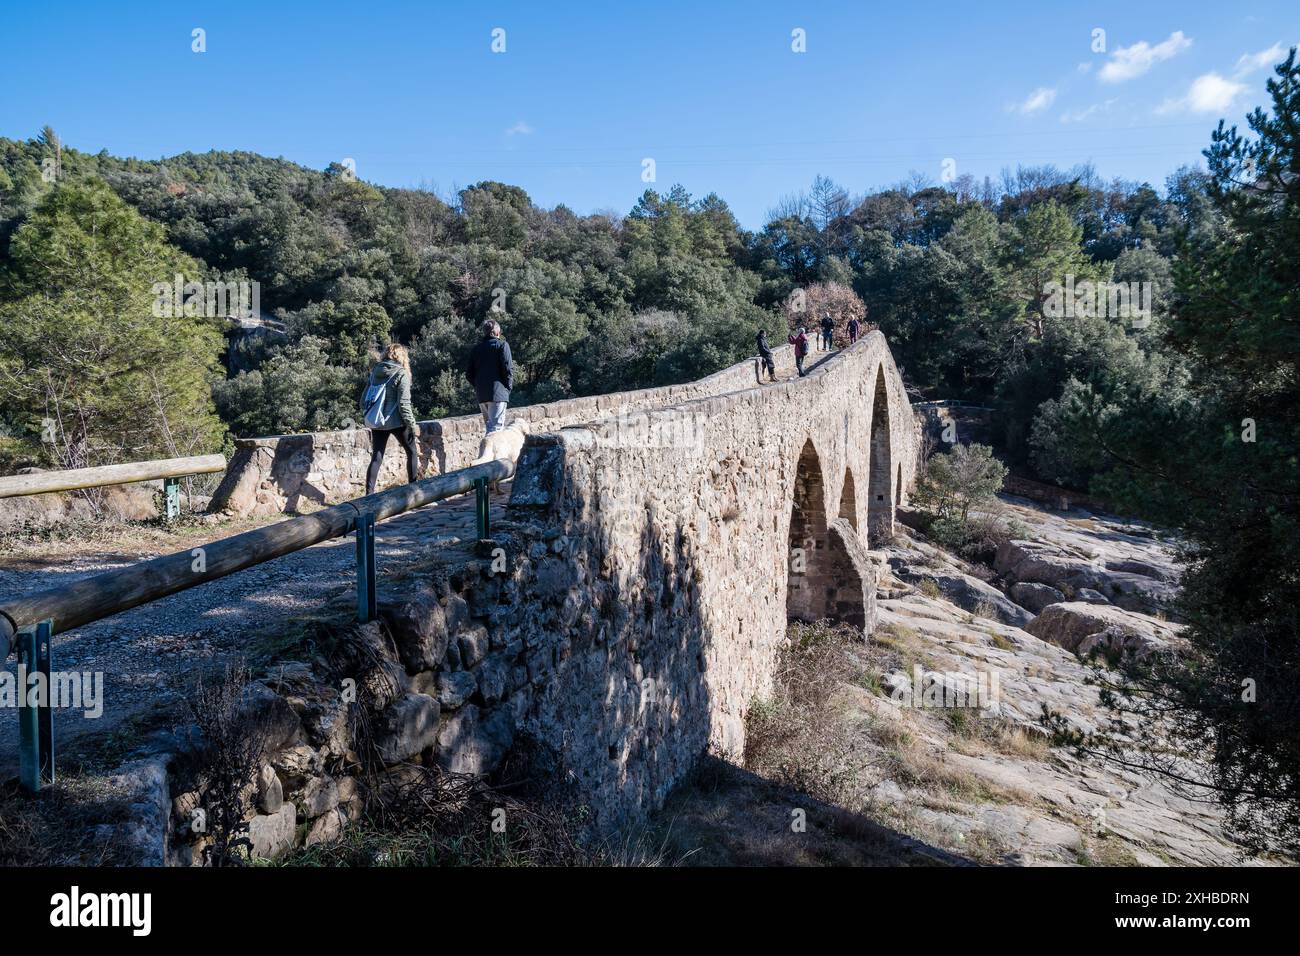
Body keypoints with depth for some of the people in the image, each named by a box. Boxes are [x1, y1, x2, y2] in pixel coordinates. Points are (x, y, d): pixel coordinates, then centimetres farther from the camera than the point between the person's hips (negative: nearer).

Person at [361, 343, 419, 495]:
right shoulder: (401, 374, -9)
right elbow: (404, 404, -15)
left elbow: (364, 400, 9)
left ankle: (369, 493, 3)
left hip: (376, 423, 5)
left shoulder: (374, 372, 8)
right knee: (412, 451, 14)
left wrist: (368, 418, 20)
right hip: (396, 422, -5)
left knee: (376, 457, 9)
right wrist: (412, 425, -7)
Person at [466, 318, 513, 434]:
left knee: (488, 424, 16)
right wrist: (509, 385, 1)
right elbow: (508, 368, -11)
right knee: (496, 425, -8)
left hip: (481, 394, 6)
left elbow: (469, 373, 11)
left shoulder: (476, 348, 14)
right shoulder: (502, 345, -1)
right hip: (498, 392, -6)